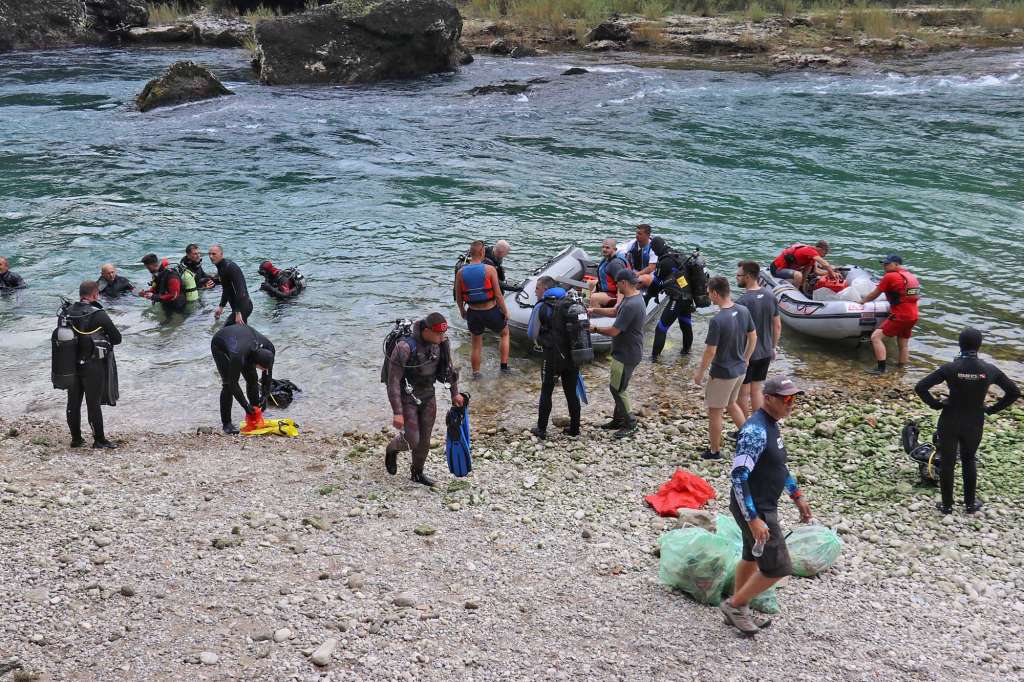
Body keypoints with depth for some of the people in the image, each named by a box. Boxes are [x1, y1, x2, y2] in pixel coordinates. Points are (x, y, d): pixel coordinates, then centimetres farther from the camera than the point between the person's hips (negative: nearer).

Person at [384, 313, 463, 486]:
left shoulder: (441, 343, -12)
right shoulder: (405, 347, -31)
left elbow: (448, 366, 7)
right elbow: (393, 381, -26)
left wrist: (455, 393, 15)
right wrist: (397, 413, -26)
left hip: (428, 396, 5)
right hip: (407, 398, -5)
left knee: (424, 439, 12)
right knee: (412, 441, -4)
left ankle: (418, 473, 34)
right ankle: (392, 450, 30)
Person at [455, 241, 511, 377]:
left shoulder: (461, 272, -4)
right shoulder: (490, 269, -14)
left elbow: (458, 297, 5)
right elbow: (498, 295, -13)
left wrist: (462, 311, 22)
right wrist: (505, 311, -1)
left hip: (473, 313, 3)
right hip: (490, 311, -2)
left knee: (476, 344, 20)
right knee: (505, 333, 25)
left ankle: (476, 373, 27)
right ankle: (504, 366, 22)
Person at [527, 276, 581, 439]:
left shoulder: (541, 306, -6)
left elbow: (532, 334, -2)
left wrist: (540, 338, 18)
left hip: (553, 356, -5)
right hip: (572, 355, 5)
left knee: (546, 393, 6)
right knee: (572, 392, 13)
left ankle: (541, 429, 11)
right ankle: (574, 428, 19)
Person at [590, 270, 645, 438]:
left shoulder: (631, 306, -28)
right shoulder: (633, 297, 5)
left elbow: (614, 331, -25)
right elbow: (615, 311, 20)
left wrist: (595, 329, -9)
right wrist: (594, 310, 11)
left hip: (627, 355, -10)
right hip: (624, 352, 10)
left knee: (617, 388, -1)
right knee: (617, 387, 19)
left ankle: (630, 423, 11)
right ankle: (618, 419, 30)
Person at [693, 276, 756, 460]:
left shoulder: (717, 320, -27)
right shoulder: (744, 311, -5)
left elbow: (710, 351, -21)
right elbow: (753, 338, 7)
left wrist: (700, 373, -7)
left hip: (722, 373, -7)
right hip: (740, 369, 7)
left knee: (715, 411, 10)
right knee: (731, 403, 28)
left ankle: (714, 451, 22)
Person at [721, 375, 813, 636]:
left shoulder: (772, 424, 6)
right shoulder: (756, 431, -26)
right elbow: (739, 476, -30)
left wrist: (797, 496, 24)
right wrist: (753, 519, -31)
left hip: (764, 506, 10)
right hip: (754, 509, -10)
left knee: (753, 556, 20)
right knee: (778, 568, -4)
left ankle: (739, 612, 35)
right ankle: (735, 604, 13)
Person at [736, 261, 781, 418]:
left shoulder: (743, 302, -22)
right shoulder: (770, 296, 0)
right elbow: (777, 326, 7)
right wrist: (773, 348, 18)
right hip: (765, 353, 7)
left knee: (743, 393, 9)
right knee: (757, 390, 18)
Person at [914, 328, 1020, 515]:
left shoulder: (950, 368, -17)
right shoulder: (990, 370, -10)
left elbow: (920, 387, -19)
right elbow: (1014, 392, 1)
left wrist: (935, 404, -5)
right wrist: (993, 408, 6)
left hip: (950, 422, -2)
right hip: (975, 424, 2)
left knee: (947, 463, 14)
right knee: (969, 461, 24)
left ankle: (947, 505, 24)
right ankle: (970, 504, 32)